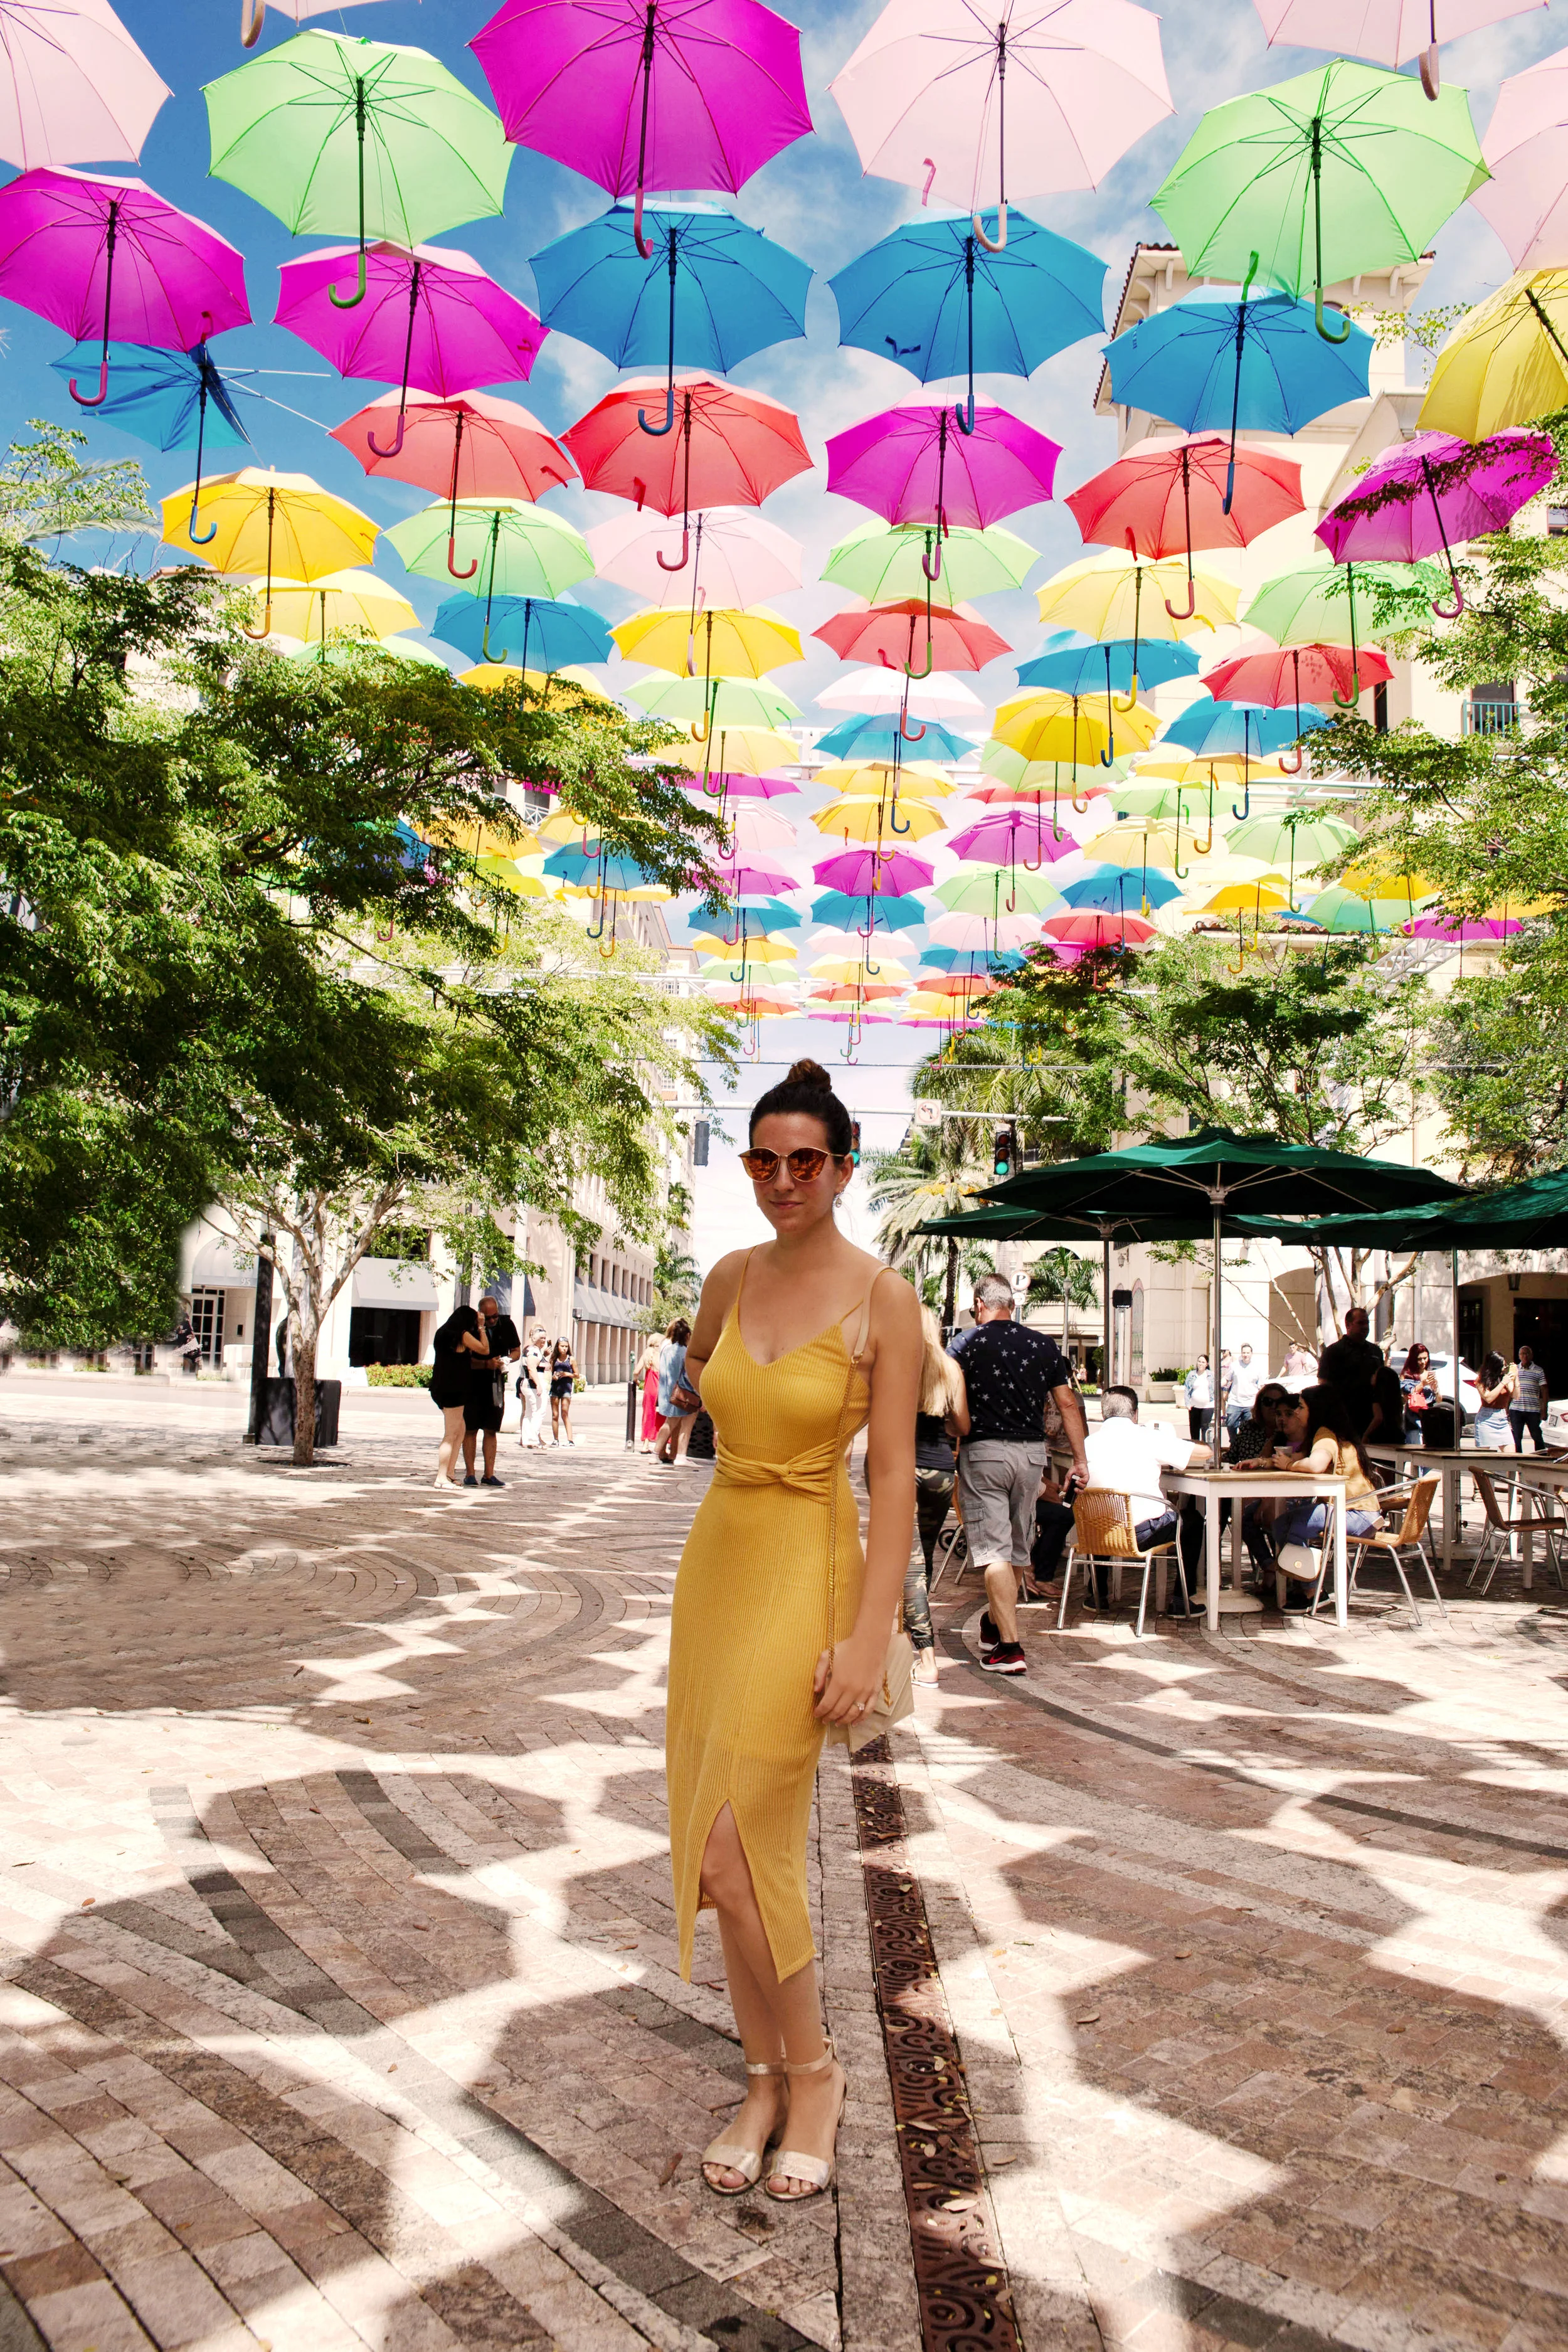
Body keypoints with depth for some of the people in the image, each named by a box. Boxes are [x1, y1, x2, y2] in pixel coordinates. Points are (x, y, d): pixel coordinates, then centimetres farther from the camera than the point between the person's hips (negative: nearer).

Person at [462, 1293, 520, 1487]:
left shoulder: (507, 1324, 1)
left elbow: (517, 1351, 10)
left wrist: (508, 1359, -11)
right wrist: (487, 1364, -26)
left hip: (497, 1385, 3)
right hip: (473, 1384, -3)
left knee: (491, 1431, 6)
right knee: (470, 1430, 0)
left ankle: (489, 1475, 10)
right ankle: (469, 1474, 5)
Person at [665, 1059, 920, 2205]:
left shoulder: (882, 1297, -11)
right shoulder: (733, 1277, 4)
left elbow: (897, 1475, -13)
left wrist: (871, 1637, -18)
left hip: (808, 1569, -6)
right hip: (716, 1555, 6)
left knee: (733, 1846, -8)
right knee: (731, 1843, 10)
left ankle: (814, 2069, 16)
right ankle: (766, 2080, 27)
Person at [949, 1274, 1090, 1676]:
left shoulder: (967, 1344, -3)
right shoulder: (1044, 1345, 6)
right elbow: (1068, 1404, 6)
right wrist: (1079, 1459, 11)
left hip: (984, 1451, -4)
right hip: (1032, 1452, 4)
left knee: (994, 1549, -4)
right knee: (1018, 1545, 17)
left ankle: (1009, 1647, -9)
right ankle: (994, 1625, 35)